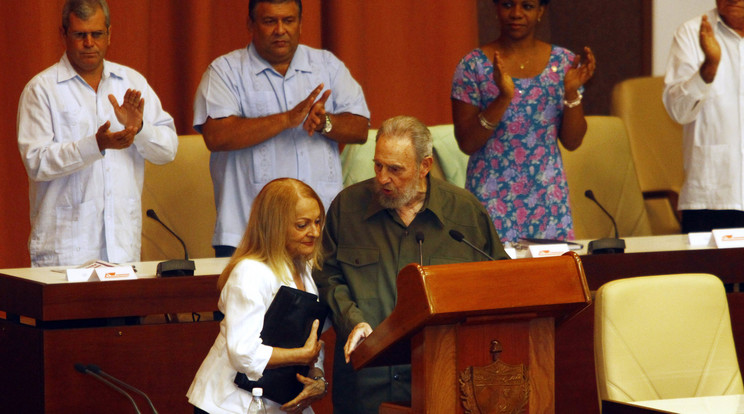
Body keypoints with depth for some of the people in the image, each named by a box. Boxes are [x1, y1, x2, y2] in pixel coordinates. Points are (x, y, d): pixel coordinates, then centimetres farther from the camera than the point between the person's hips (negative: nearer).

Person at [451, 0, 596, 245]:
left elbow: (572, 142, 4)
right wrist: (503, 98, -20)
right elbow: (466, 144, -8)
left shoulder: (563, 62, 4)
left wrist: (572, 91, -12)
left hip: (548, 199, 2)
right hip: (492, 199, -2)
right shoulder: (474, 66, -3)